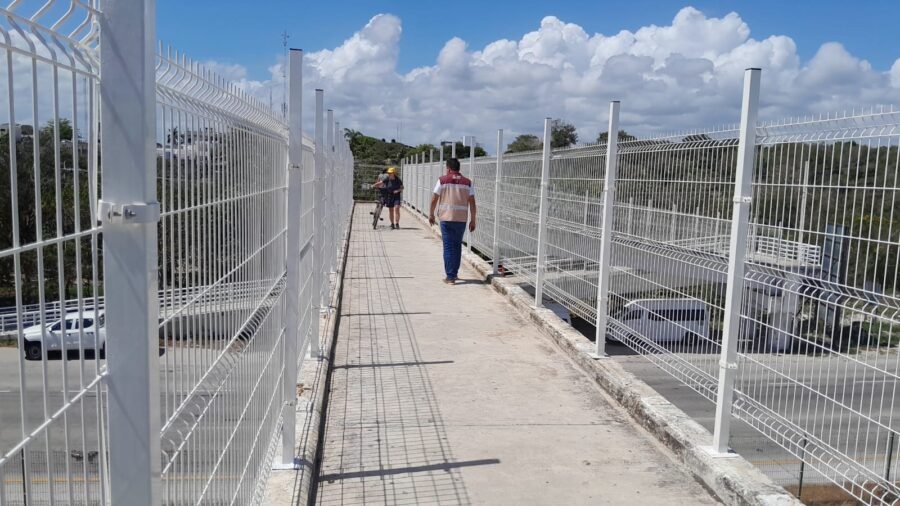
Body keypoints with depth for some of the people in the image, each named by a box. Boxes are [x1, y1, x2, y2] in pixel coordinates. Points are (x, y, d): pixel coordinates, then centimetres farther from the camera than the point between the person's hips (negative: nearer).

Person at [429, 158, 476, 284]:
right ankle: (454, 273, 26)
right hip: (462, 219, 3)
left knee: (448, 247, 2)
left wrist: (431, 214, 13)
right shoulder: (467, 182, 5)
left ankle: (450, 277, 0)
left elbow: (434, 199, -1)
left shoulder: (442, 180, -2)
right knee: (457, 245, 17)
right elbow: (472, 203, 1)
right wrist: (472, 220, 7)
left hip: (446, 218, -2)